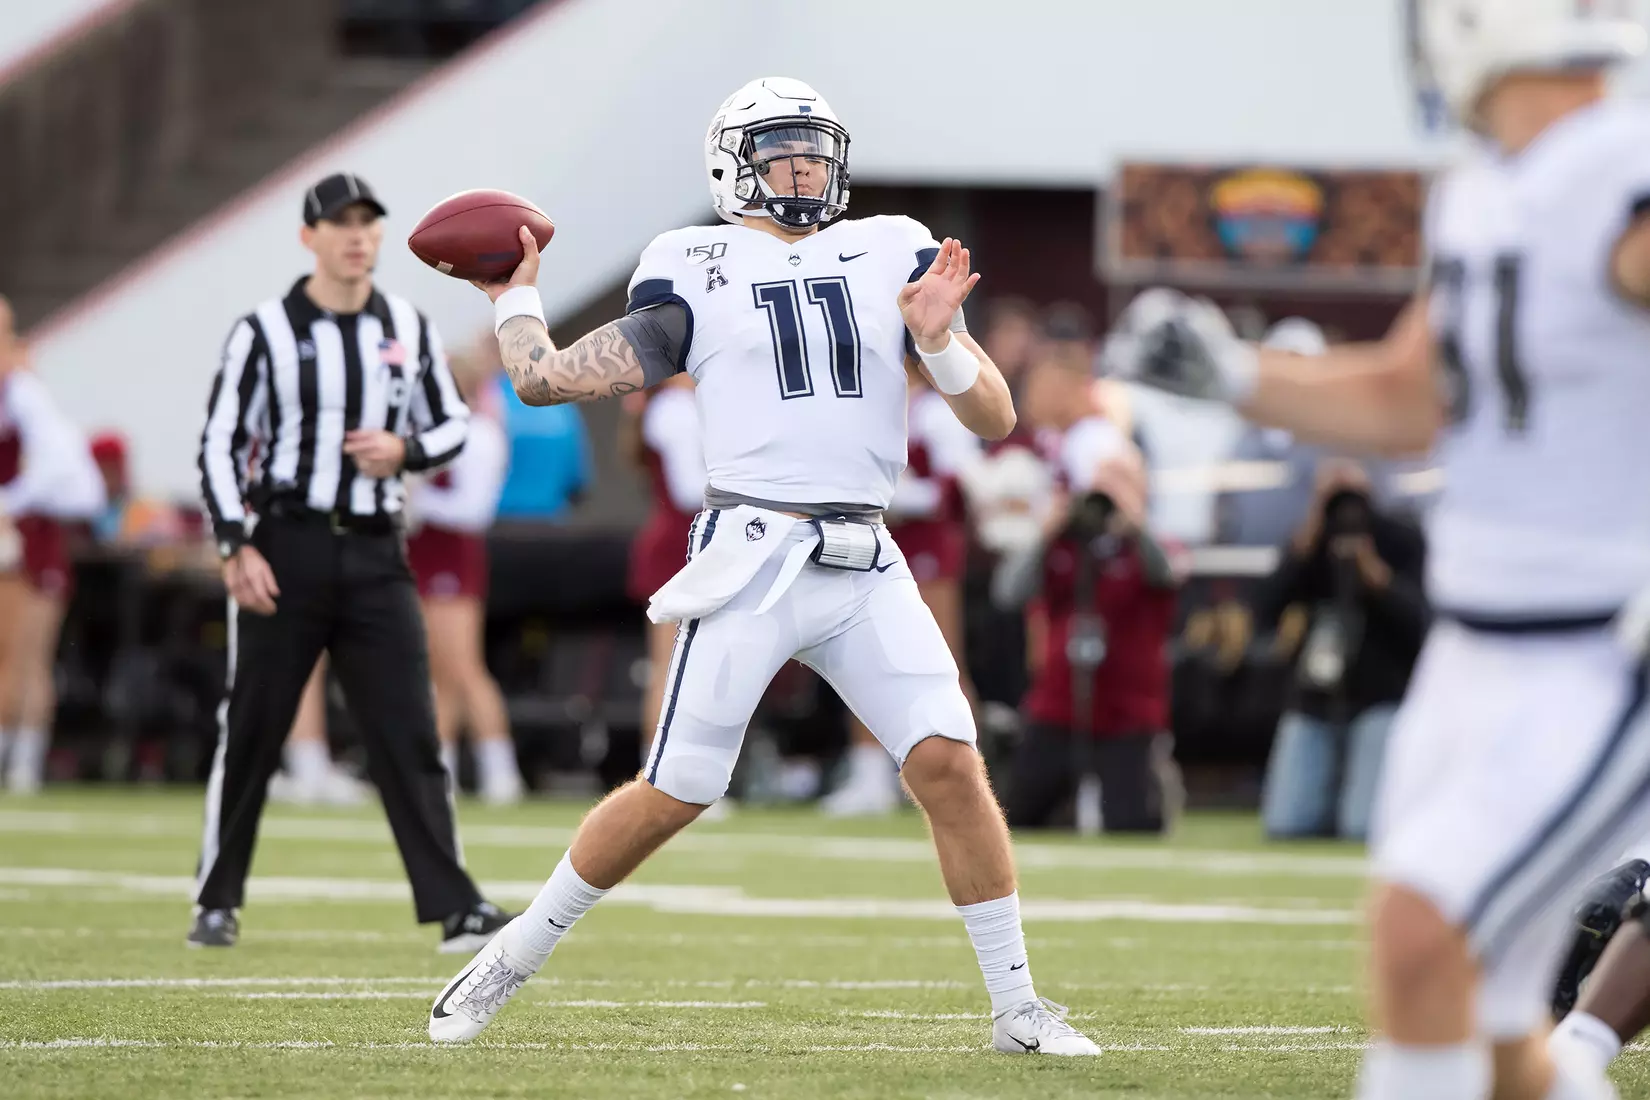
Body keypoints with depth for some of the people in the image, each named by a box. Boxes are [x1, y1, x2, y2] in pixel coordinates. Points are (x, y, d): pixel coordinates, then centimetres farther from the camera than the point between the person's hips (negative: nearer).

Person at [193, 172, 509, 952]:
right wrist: (236, 547, -12)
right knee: (250, 733, 2)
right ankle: (217, 903, 15)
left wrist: (404, 449, -6)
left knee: (409, 735, -3)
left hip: (375, 556, 3)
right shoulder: (263, 332, -2)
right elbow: (219, 445, -2)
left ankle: (455, 908, -6)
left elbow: (453, 424, 17)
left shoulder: (408, 330, 9)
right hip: (286, 549, -3)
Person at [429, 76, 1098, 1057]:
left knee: (952, 765, -10)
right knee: (675, 795, -4)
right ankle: (513, 960, 14)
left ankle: (1017, 1006, -1)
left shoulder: (894, 258, 13)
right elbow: (547, 379, 6)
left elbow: (996, 420, 9)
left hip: (867, 569, 3)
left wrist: (941, 345, -9)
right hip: (754, 559, -3)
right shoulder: (697, 275, 5)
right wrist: (513, 293, 18)